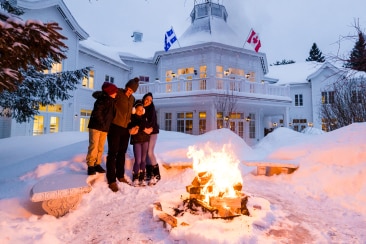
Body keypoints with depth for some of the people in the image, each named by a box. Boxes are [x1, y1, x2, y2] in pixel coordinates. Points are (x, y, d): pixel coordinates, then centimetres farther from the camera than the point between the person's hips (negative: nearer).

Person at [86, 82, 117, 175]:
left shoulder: (112, 101, 8)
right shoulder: (102, 100, -16)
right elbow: (97, 113, -21)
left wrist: (108, 125, 8)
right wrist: (102, 123, -17)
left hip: (105, 127, 7)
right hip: (96, 126, -7)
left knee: (101, 147, 10)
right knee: (94, 146, -5)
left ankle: (97, 164, 20)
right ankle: (90, 165, 4)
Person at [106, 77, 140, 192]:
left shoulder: (132, 99, 12)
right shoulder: (118, 93, -6)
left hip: (126, 128, 7)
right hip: (115, 126, -6)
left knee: (122, 152, 15)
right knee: (113, 153, -2)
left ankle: (120, 176, 30)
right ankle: (111, 180, 5)